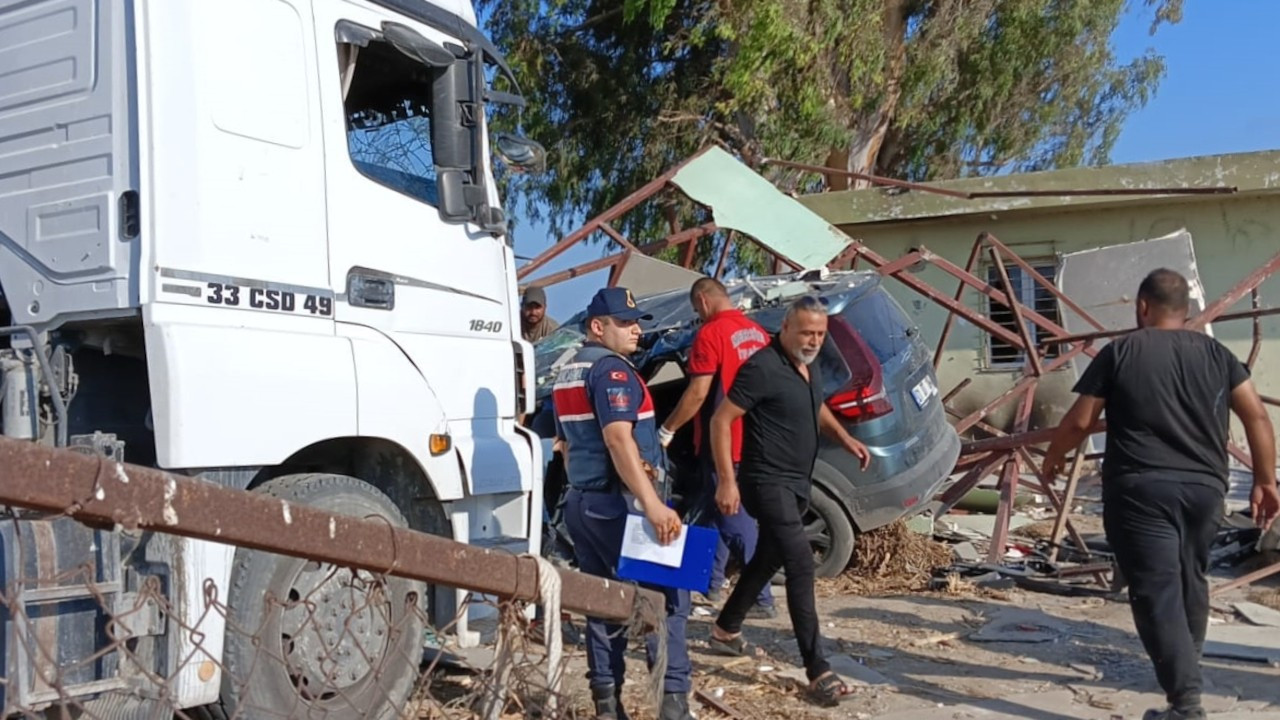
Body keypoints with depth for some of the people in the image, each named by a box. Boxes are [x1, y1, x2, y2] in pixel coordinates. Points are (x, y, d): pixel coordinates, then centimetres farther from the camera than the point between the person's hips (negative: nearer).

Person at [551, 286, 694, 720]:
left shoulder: (567, 373, 17)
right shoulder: (611, 369, -13)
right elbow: (618, 440, -25)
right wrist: (653, 504, -29)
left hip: (582, 502, 9)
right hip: (618, 503, -9)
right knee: (667, 597, -3)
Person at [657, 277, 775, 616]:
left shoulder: (711, 333, -15)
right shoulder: (758, 333, 10)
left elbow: (698, 392, -18)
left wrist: (667, 430, -9)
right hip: (749, 442, 9)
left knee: (735, 521, -3)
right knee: (718, 512, 20)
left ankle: (762, 600, -1)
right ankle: (710, 584, 30)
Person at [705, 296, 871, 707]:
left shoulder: (809, 368, 8)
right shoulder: (763, 368, -19)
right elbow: (721, 421, -18)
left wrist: (845, 439, 11)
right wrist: (727, 481, -22)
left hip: (797, 483, 10)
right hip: (768, 482, -10)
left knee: (769, 559, 20)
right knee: (801, 566, -15)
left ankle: (726, 632, 39)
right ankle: (818, 672, -13)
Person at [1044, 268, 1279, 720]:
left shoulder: (1119, 353, 0)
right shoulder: (1215, 353, 10)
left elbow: (1080, 421, 0)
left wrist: (1053, 459, 17)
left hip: (1140, 490, -5)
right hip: (1204, 488, 5)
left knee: (1157, 592, -6)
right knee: (1190, 581, 23)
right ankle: (1186, 668, 40)